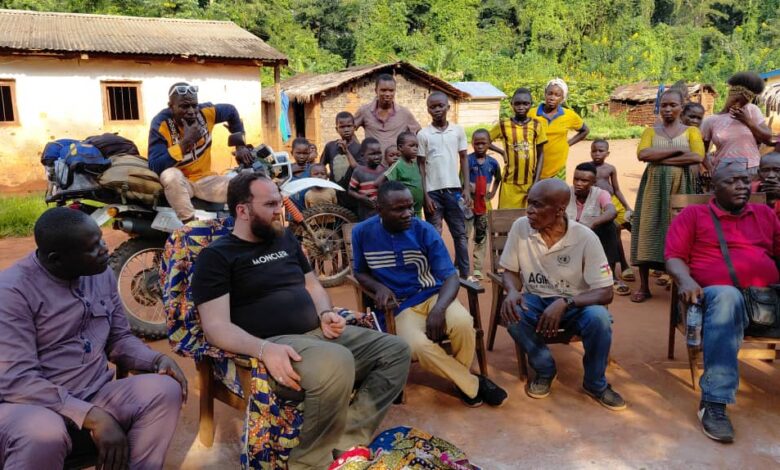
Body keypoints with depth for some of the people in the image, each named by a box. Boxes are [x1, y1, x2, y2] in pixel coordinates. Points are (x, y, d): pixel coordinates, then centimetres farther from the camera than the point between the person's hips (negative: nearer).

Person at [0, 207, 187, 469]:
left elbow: (119, 338, 15)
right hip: (30, 405, -5)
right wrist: (94, 417, -30)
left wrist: (157, 359, -7)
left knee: (165, 389, -19)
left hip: (94, 396, 6)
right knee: (44, 435, -39)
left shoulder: (102, 273, 5)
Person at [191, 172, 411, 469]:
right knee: (336, 362, -37)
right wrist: (264, 349, -30)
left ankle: (346, 440, -13)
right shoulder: (216, 256, -3)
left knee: (396, 350, -3)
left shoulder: (286, 239, 18)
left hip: (319, 332, 8)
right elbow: (216, 326, -12)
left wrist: (326, 313, 3)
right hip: (275, 344, -8)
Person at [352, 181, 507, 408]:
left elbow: (451, 277, -9)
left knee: (463, 323, -32)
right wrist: (379, 288, -12)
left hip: (434, 295, 1)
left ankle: (461, 376, 2)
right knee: (419, 346, -33)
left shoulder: (424, 230, -8)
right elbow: (360, 272, 11)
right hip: (402, 305, 0)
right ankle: (473, 385, -7)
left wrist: (439, 308, -30)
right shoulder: (362, 232, -5)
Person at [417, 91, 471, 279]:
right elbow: (421, 165, -1)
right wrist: (425, 195, -6)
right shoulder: (423, 134, -2)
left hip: (454, 189, 2)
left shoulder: (458, 130, 3)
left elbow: (464, 159, 7)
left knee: (460, 234, 8)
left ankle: (464, 274, 17)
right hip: (433, 191, -2)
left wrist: (466, 188, 1)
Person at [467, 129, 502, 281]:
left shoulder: (492, 162, 2)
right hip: (469, 203, -4)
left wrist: (493, 193, 11)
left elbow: (498, 179, 20)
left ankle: (477, 269, 21)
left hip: (484, 204, 4)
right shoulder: (468, 160, -10)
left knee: (481, 237, 11)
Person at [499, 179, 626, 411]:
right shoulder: (520, 227, -12)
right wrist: (513, 291, -26)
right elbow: (510, 271, -1)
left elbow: (605, 292, -18)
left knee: (599, 318, -33)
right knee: (511, 313, -31)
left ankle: (595, 383, -3)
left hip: (575, 304, -1)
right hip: (535, 300, 2)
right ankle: (545, 370, -3)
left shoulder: (585, 238, -18)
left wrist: (564, 303, -35)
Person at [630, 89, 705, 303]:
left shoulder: (691, 131, 8)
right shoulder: (651, 131, 10)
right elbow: (642, 154, -9)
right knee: (648, 232, -4)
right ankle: (644, 287, 1)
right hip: (654, 186, 1)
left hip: (681, 187, 0)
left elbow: (698, 156, -11)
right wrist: (677, 150, -12)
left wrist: (660, 158, -13)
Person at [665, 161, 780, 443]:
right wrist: (685, 280, -17)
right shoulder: (693, 214, 13)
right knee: (726, 296, -38)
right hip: (719, 295, -3)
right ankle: (714, 403, -39)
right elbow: (674, 256, 4)